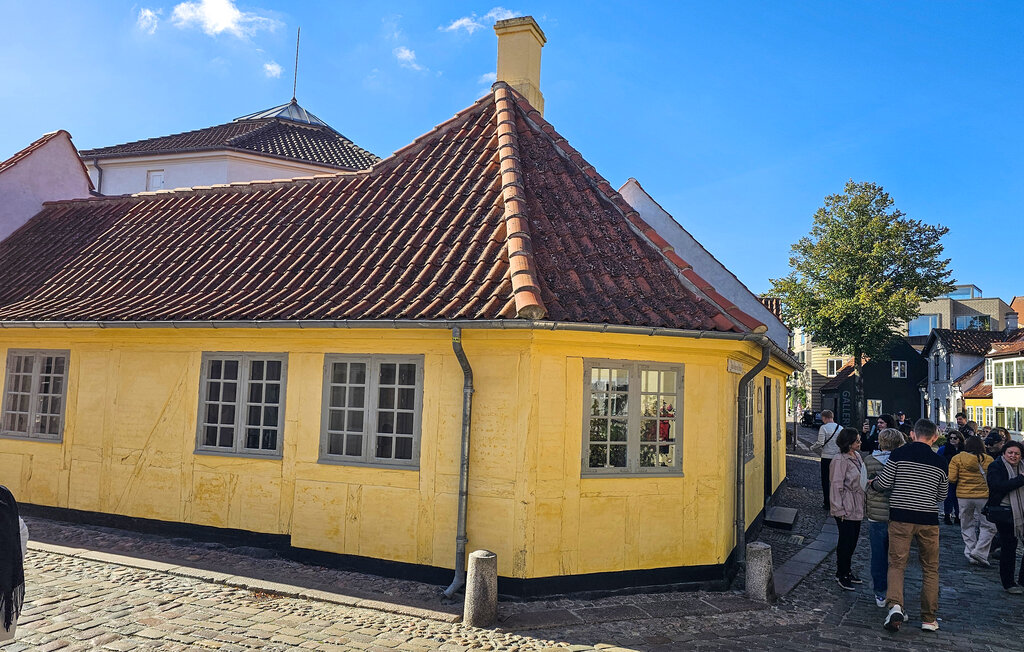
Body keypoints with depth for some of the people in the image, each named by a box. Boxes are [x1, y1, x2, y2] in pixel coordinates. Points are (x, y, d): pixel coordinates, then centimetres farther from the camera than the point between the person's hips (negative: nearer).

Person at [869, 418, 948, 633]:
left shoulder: (899, 454, -5)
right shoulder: (940, 462, 3)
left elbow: (883, 483, -6)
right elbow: (942, 495, 13)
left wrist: (872, 484, 15)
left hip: (900, 516, -2)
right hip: (928, 519, 2)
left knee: (897, 564, 4)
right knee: (930, 569, 14)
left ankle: (895, 605, -18)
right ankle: (929, 619, 16)